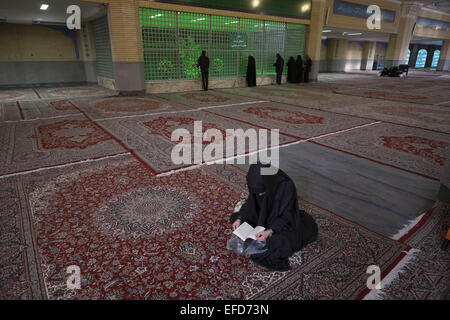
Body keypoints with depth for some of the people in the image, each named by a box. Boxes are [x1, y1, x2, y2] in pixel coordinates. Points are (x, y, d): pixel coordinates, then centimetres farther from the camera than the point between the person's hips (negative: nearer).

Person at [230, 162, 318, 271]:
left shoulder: (286, 186, -33)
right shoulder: (259, 184, -19)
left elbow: (286, 217, -27)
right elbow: (252, 203, -2)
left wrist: (270, 232, -40)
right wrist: (239, 218, -17)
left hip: (283, 223, -5)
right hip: (264, 216, 5)